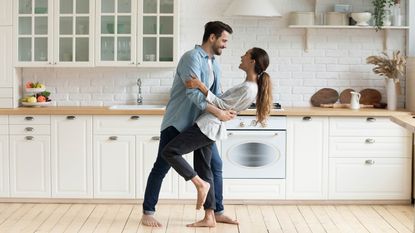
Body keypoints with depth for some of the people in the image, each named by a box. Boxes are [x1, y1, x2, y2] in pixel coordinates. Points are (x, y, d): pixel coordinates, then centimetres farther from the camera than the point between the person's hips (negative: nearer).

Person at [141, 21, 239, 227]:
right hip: (177, 123, -8)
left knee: (215, 165, 7)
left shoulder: (215, 65, 12)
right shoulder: (192, 57, -16)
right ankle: (148, 213, 8)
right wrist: (217, 112, -27)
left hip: (200, 124, 8)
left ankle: (217, 211, 18)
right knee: (161, 167, -2)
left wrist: (227, 110, -9)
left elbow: (216, 95, 11)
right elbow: (193, 93, -26)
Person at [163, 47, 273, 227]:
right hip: (208, 127, 10)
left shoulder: (247, 89, -18)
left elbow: (222, 105, -16)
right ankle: (209, 218, 10)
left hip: (208, 126, -10)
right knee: (203, 170, 10)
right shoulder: (250, 86, 13)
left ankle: (201, 184, -7)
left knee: (169, 152, -13)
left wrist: (201, 87, -20)